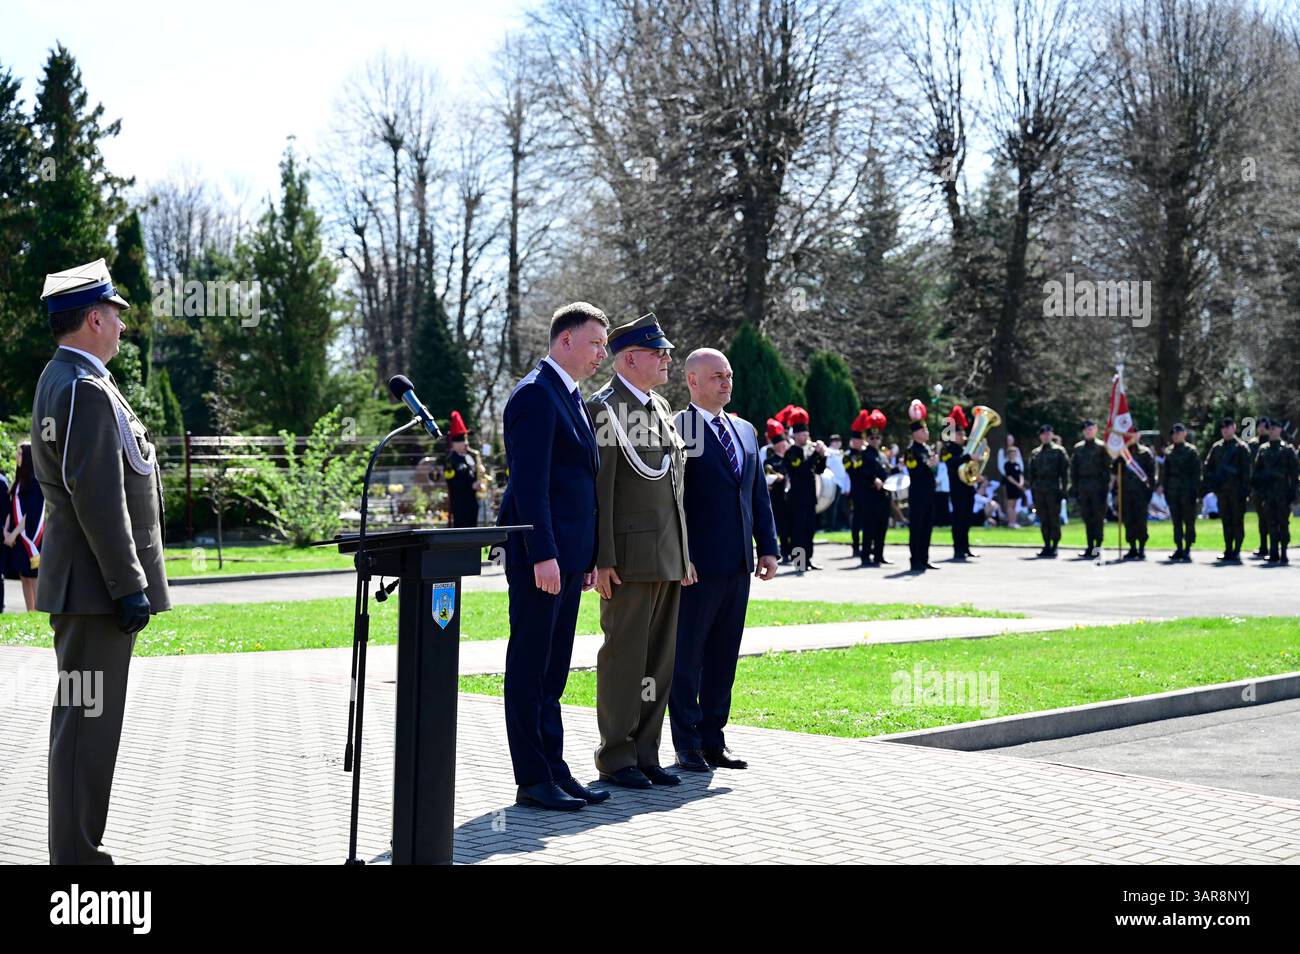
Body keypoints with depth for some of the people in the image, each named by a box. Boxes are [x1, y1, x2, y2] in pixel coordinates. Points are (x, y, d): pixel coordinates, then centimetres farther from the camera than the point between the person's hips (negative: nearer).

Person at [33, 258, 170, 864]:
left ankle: (77, 848, 23)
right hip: (97, 585, -11)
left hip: (79, 585, 11)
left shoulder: (59, 381, 17)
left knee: (82, 718, 15)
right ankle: (76, 855, -3)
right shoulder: (86, 391, -17)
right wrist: (128, 585, -21)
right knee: (88, 722, -7)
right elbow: (97, 498, -23)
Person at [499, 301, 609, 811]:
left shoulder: (571, 397, 19)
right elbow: (529, 482, -19)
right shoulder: (535, 394, -12)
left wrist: (587, 557, 19)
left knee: (553, 670, 13)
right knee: (529, 668, -3)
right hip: (540, 554, -10)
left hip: (567, 555, 10)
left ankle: (553, 769, 18)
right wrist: (542, 555, -23)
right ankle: (532, 779, 1)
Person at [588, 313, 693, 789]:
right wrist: (602, 559, -18)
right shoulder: (605, 408, -8)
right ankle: (616, 757, 5)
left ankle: (645, 753, 17)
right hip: (631, 557, -8)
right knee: (623, 656, -3)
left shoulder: (660, 407, 17)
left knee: (660, 659, 10)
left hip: (668, 558, 8)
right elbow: (599, 489, -13)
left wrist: (685, 554, 18)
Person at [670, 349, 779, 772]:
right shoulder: (675, 430, -7)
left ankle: (713, 739, 17)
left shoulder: (745, 431, 16)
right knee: (687, 655, 1)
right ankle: (687, 745, 6)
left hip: (738, 563, 7)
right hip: (697, 564, -7)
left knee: (724, 655, 10)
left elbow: (759, 494, 18)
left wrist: (768, 547, 10)